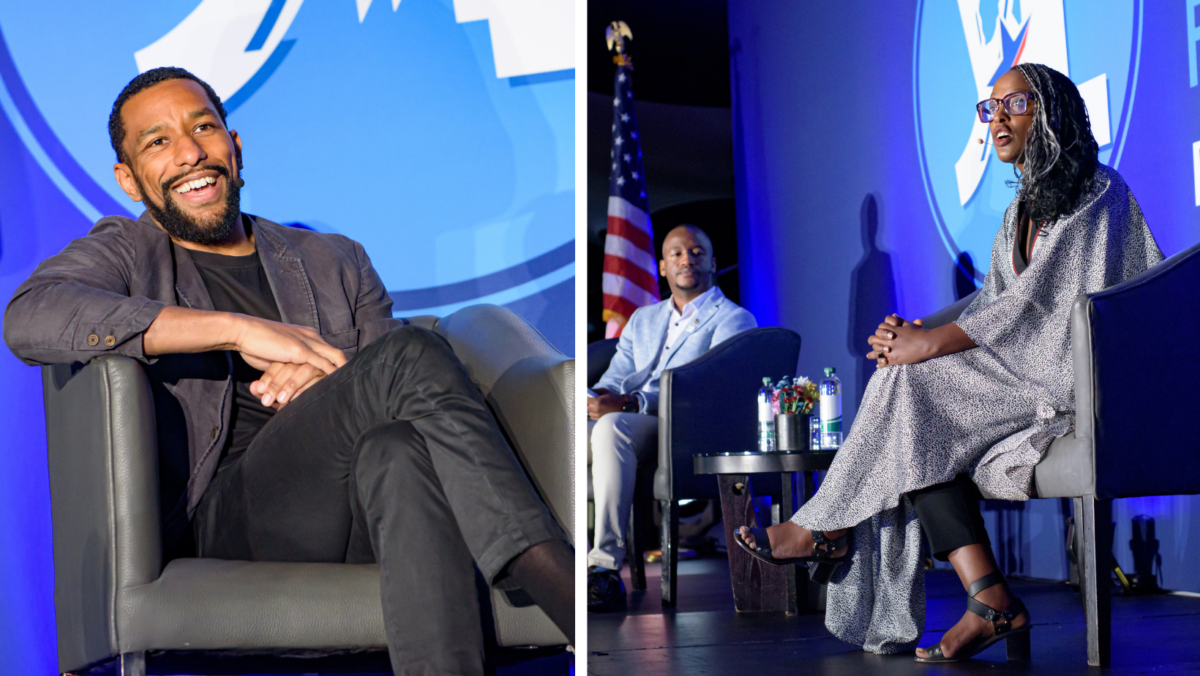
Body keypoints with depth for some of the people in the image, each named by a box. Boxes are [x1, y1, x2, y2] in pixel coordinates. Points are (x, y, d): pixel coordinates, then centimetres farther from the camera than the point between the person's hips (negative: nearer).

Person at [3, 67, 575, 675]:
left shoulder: (336, 262, 29)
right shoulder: (126, 254, 19)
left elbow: (401, 390, 18)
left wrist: (337, 385, -8)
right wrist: (238, 330, -12)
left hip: (361, 512, 3)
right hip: (223, 522, -3)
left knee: (397, 449, -36)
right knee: (414, 352, -27)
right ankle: (581, 606, -36)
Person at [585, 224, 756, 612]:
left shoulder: (733, 319, 8)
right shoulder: (642, 319, 30)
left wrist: (631, 403, -21)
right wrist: (597, 397, -7)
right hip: (624, 423, 6)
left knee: (612, 426, -39)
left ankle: (606, 566, -44)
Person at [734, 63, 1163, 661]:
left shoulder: (1098, 191, -4)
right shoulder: (1020, 212, 21)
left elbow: (1038, 297, -16)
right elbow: (991, 307, 11)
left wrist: (933, 342, -18)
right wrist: (916, 335, -8)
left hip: (1082, 376, -7)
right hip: (1017, 375, 7)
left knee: (913, 381, -19)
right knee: (920, 428, -19)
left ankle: (830, 531, -5)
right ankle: (988, 601, -26)